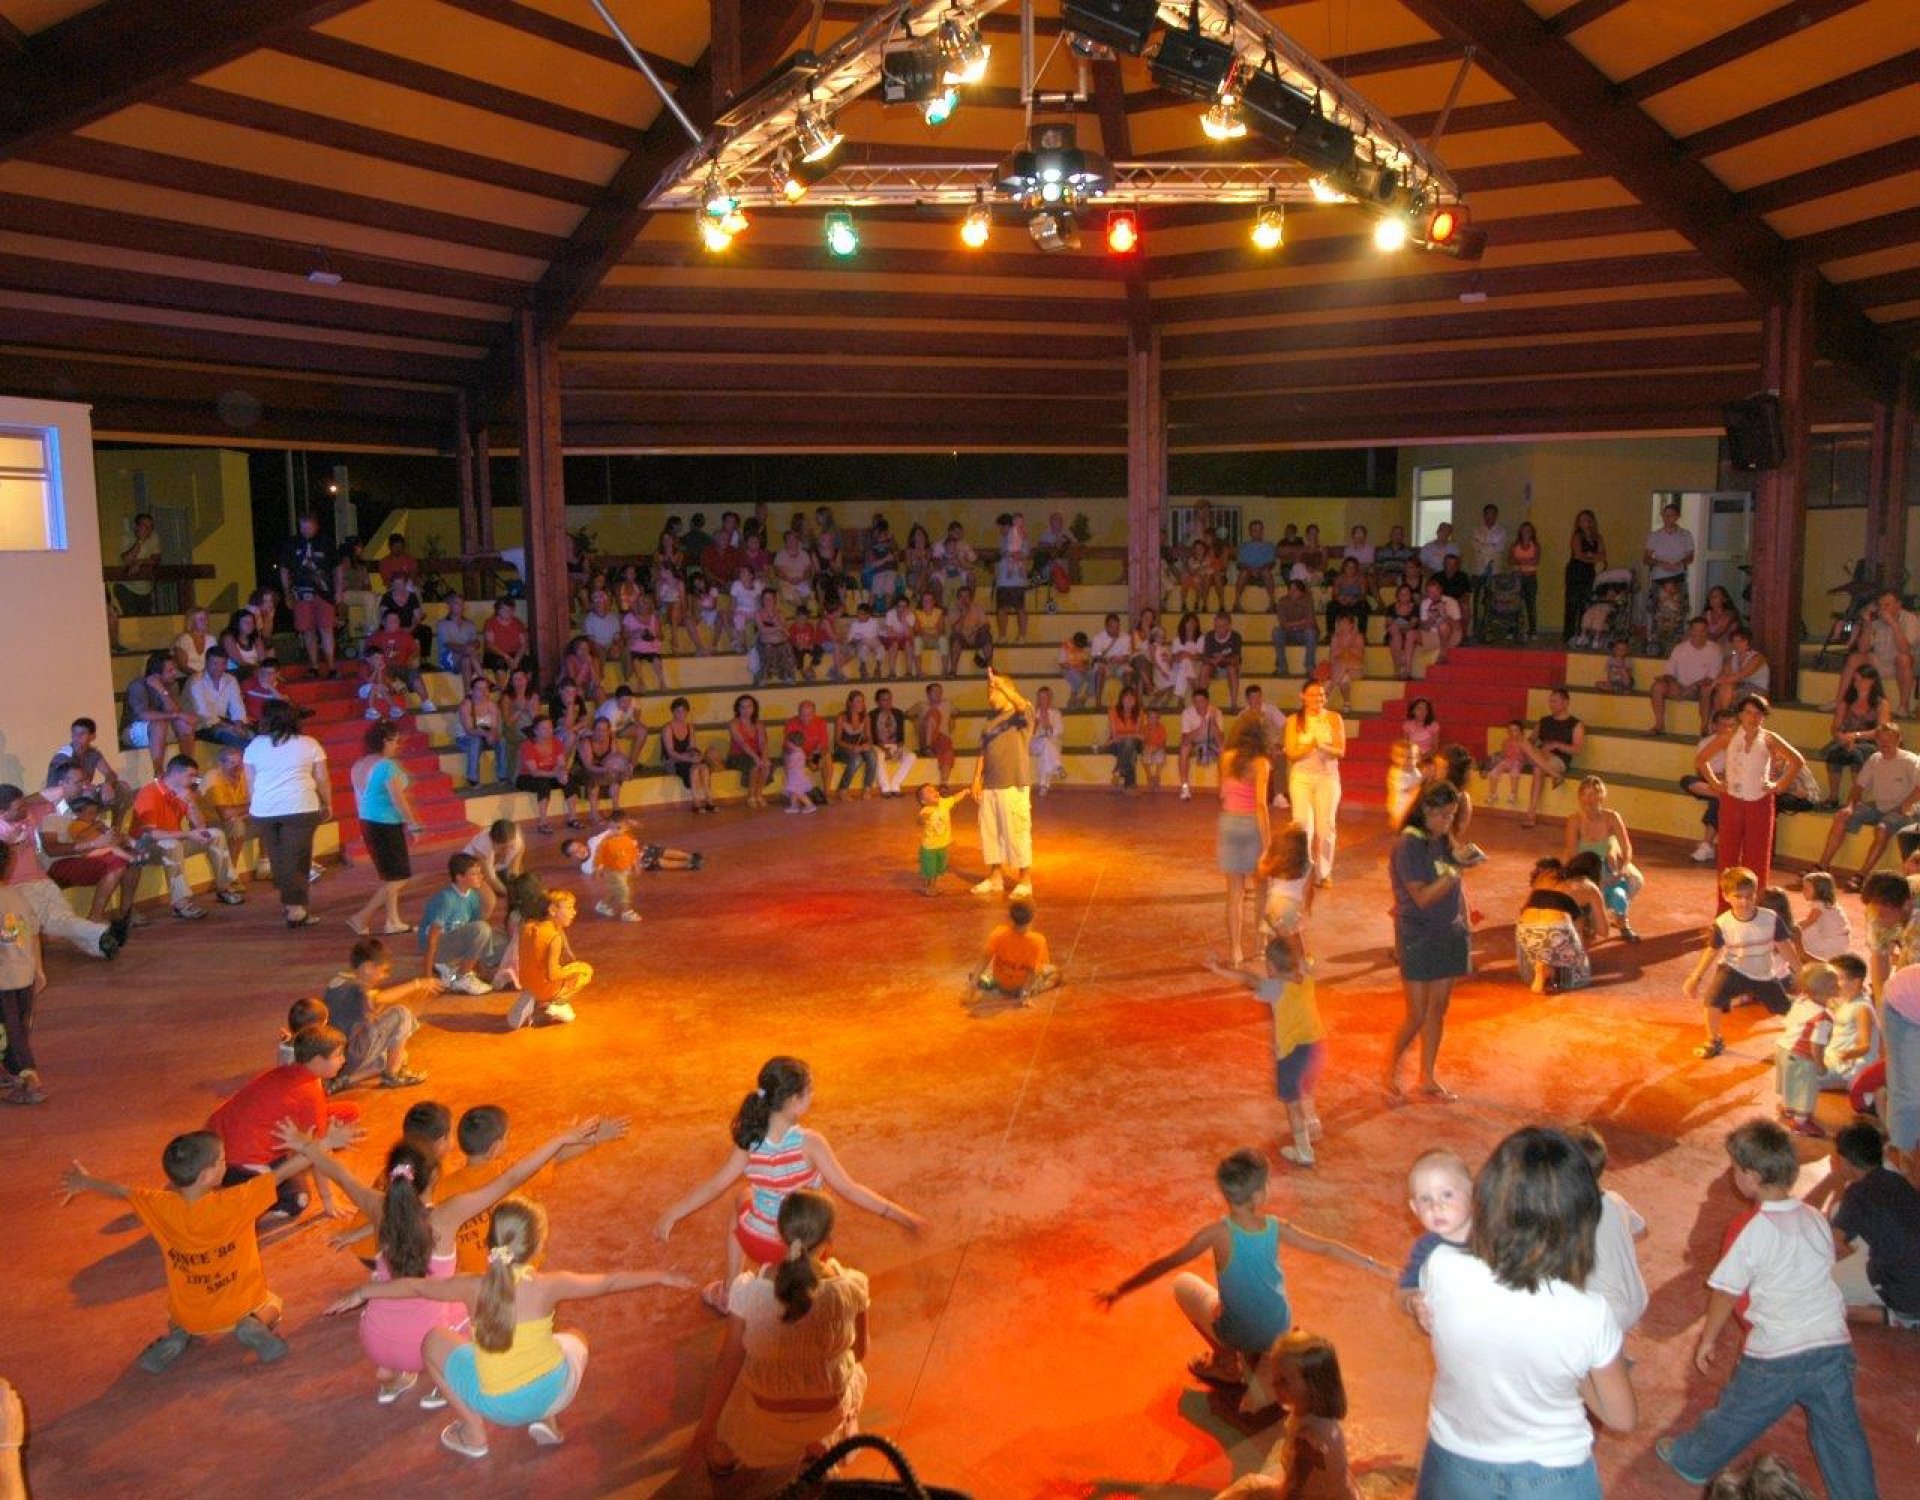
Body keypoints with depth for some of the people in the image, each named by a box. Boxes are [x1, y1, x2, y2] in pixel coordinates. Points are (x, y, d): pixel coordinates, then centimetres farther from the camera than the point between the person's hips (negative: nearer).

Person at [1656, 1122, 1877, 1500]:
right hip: (1833, 1345, 4)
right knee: (1842, 1433, 17)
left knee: (1735, 1416, 18)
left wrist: (1708, 1340, 6)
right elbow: (1824, 1268, 12)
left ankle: (1691, 1460, 38)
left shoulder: (1754, 1232, -17)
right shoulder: (1817, 1220, -2)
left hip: (1776, 1358, -4)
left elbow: (1725, 1293, -9)